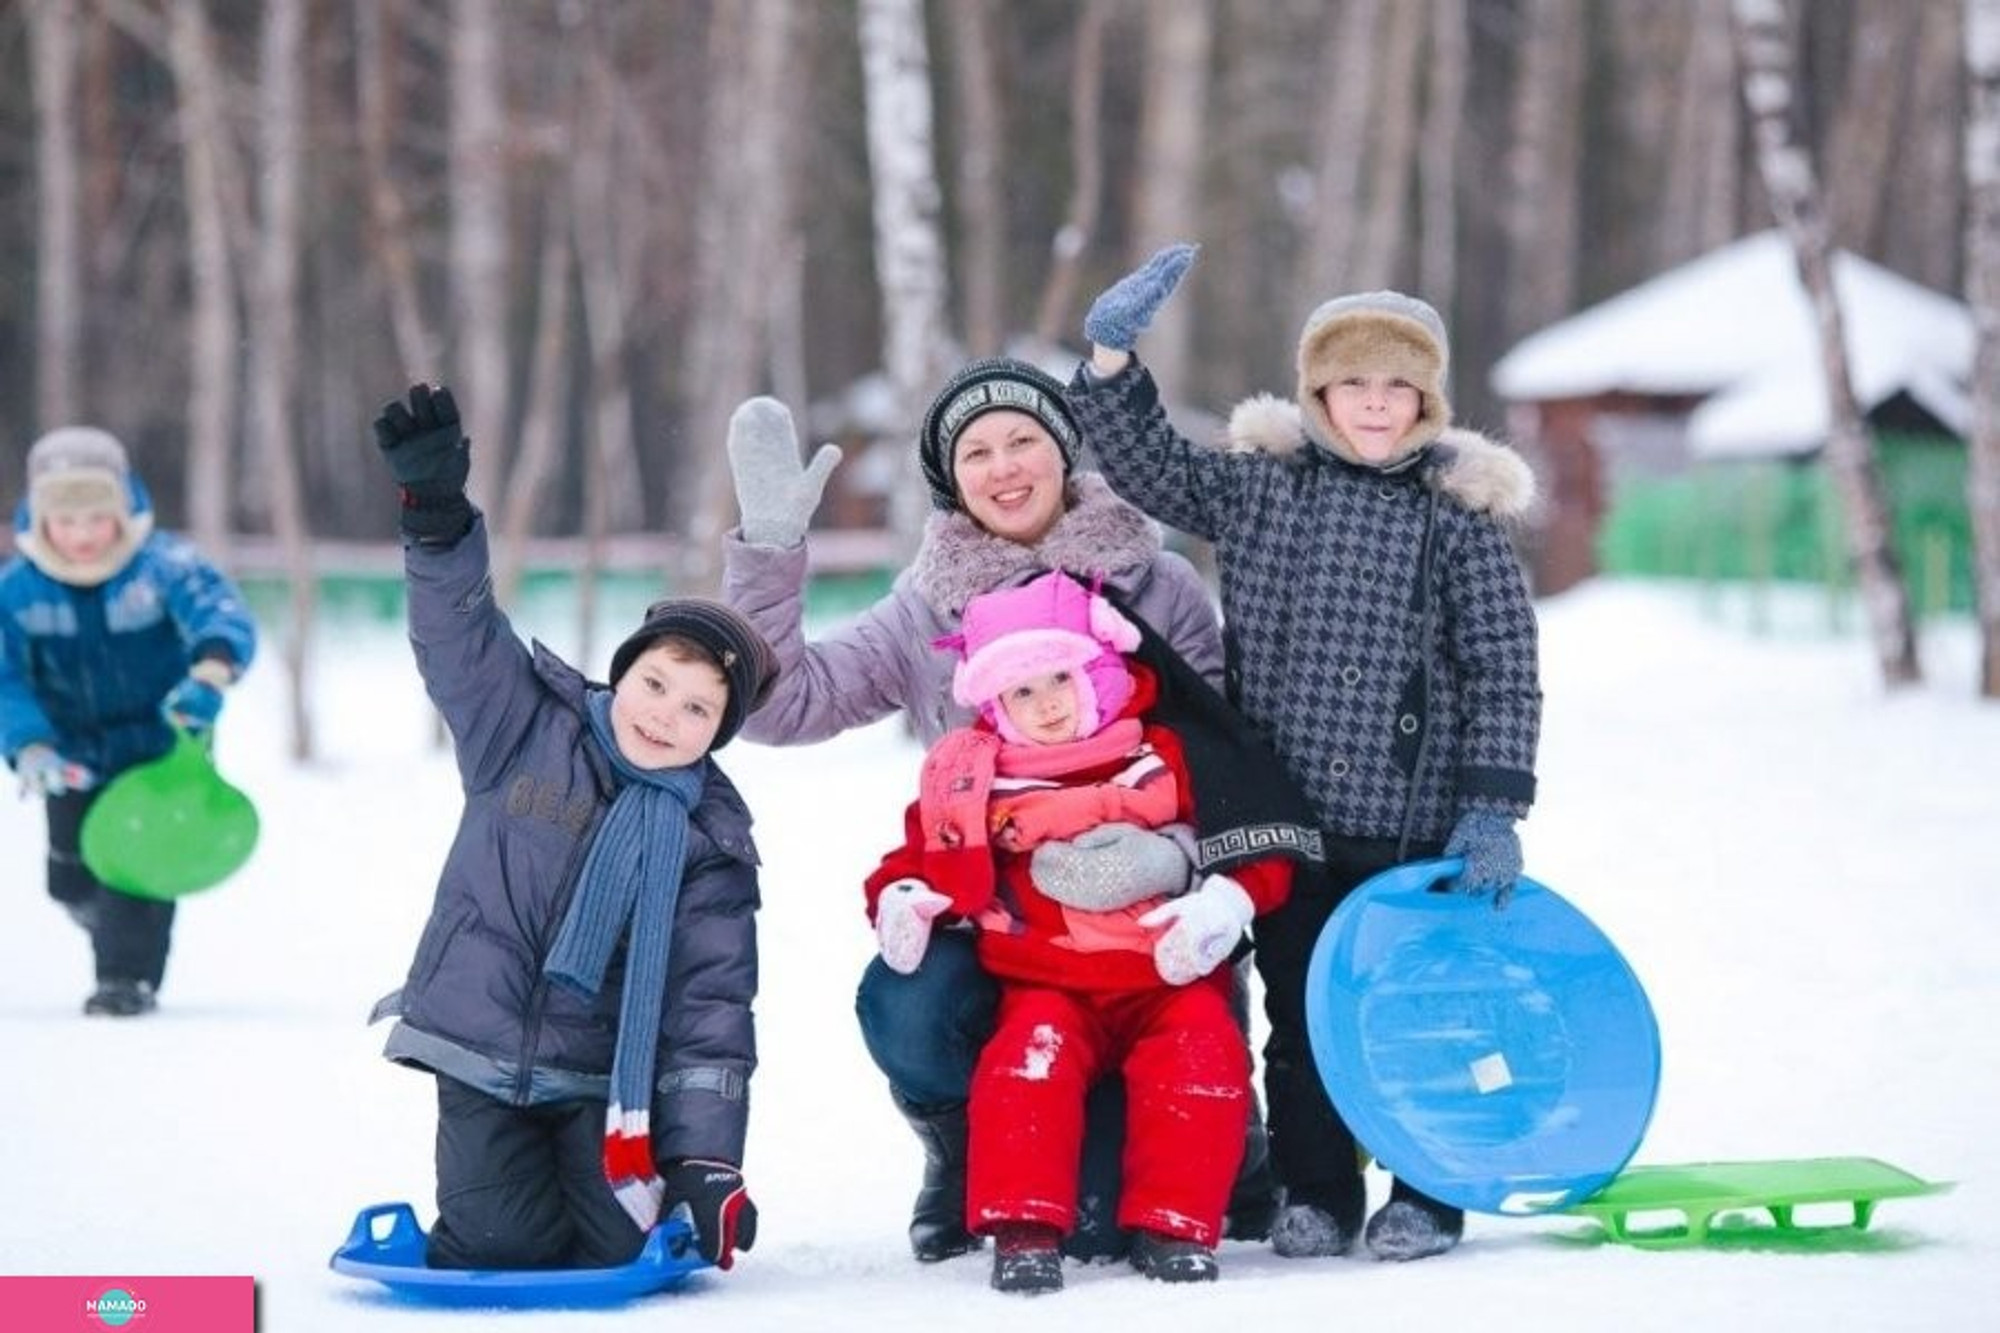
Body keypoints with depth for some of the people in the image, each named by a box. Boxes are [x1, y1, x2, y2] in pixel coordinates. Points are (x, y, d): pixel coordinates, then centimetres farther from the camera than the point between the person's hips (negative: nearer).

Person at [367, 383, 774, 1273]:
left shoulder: (710, 844, -2)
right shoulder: (526, 731, 1)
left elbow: (711, 1012, -5)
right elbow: (461, 636, -9)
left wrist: (707, 1162, -13)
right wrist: (438, 517, -28)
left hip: (606, 1079, 0)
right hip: (480, 1054, 0)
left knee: (612, 1249, -11)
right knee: (499, 1247, -12)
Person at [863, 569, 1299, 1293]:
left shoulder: (1168, 758, 4)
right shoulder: (972, 780, 8)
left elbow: (1256, 845, 5)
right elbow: (927, 855, 16)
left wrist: (1228, 900, -13)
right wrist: (901, 897, -6)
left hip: (1172, 974, 0)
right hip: (1050, 983, 0)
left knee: (1202, 1055, -27)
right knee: (1030, 1053, -30)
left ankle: (1174, 1222, -19)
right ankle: (1023, 1223, -27)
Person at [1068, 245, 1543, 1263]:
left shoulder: (1458, 514, -2)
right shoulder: (1257, 486, 6)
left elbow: (1504, 673, -4)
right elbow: (1149, 465, 9)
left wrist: (1491, 807, -11)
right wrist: (1111, 356, -5)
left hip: (1416, 824, -2)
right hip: (1286, 824, 2)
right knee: (1298, 1013, 8)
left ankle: (1426, 1192, 18)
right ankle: (1315, 1193, 19)